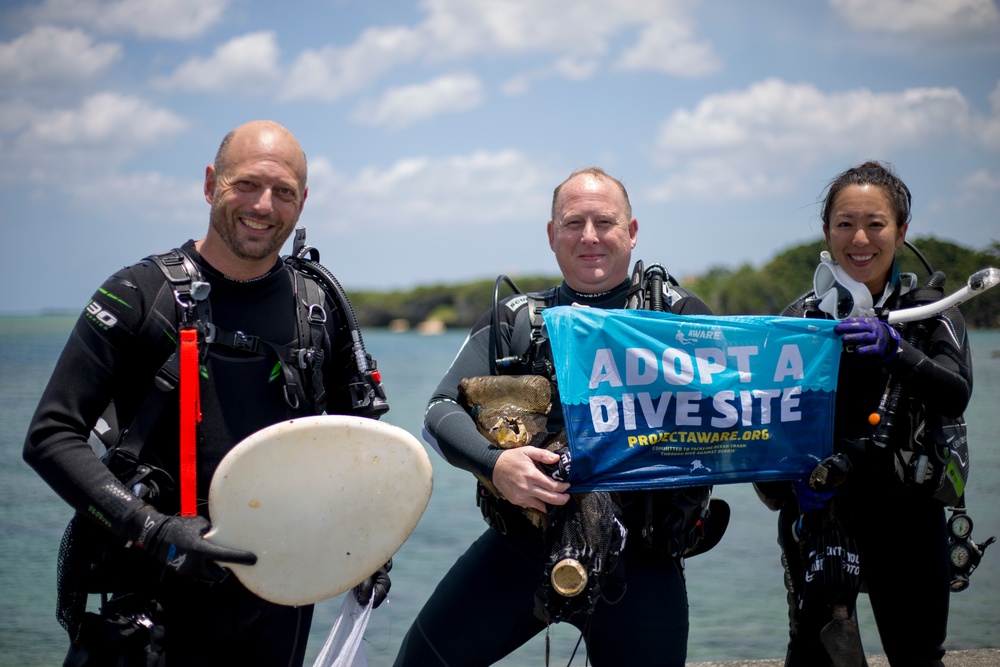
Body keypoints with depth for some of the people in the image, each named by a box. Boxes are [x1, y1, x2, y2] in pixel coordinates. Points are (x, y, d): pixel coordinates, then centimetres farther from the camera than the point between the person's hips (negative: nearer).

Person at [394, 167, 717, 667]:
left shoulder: (679, 317, 4)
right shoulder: (514, 321, 8)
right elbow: (442, 410, 0)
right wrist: (494, 463, -21)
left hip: (641, 563, -1)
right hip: (521, 546, 1)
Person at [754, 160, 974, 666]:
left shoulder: (931, 311, 4)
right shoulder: (802, 318, 0)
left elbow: (955, 396, -13)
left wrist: (893, 349, -29)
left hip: (909, 512, 2)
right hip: (821, 506, -2)